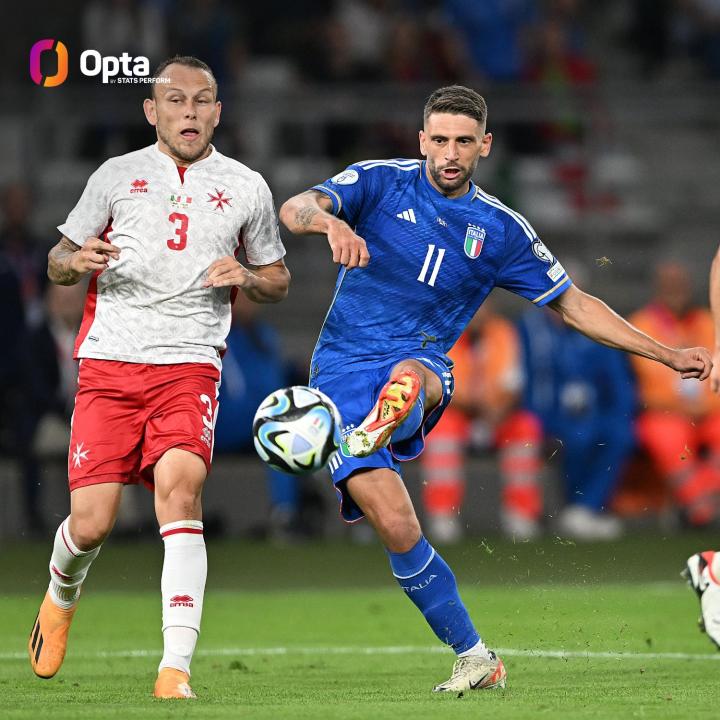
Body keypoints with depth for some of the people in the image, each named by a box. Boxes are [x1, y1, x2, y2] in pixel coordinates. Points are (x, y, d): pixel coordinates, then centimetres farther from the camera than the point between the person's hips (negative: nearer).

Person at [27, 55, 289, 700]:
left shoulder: (246, 188, 11)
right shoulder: (117, 175, 10)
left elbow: (277, 280, 21)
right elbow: (58, 260, 17)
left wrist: (246, 277, -2)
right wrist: (79, 260, -7)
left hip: (190, 365, -1)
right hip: (110, 363, 1)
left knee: (180, 486, -26)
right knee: (90, 524, -6)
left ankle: (176, 670, -28)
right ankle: (61, 596, 32)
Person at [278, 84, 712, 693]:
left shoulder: (502, 230, 9)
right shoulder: (380, 183, 2)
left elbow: (572, 304, 18)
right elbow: (295, 209, -13)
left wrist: (669, 355, 13)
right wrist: (331, 223, -39)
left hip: (421, 364, 2)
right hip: (342, 368, -2)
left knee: (408, 374, -38)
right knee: (395, 525, -17)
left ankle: (381, 429, -71)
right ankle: (475, 658, -5)